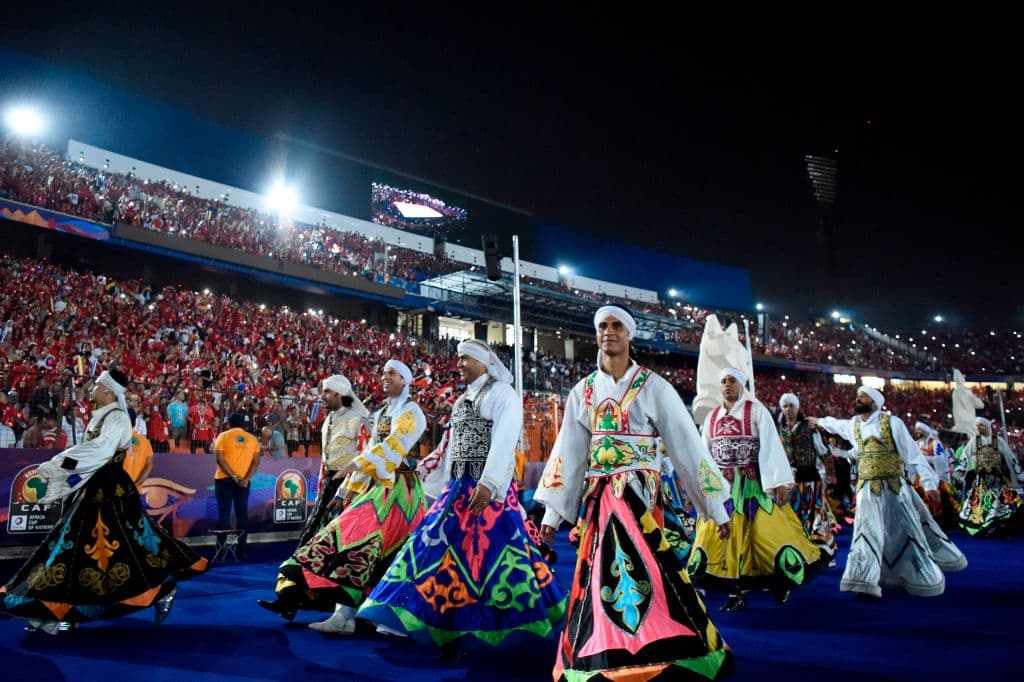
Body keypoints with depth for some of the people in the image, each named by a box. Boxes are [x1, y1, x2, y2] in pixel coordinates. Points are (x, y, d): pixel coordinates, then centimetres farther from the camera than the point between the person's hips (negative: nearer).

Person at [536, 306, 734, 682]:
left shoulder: (653, 386, -1)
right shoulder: (583, 392, 8)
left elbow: (687, 445, -1)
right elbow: (567, 454, 10)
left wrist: (717, 506, -2)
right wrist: (552, 512, 9)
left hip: (640, 495, -3)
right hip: (598, 499, 3)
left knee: (648, 573, -11)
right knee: (601, 577, 5)